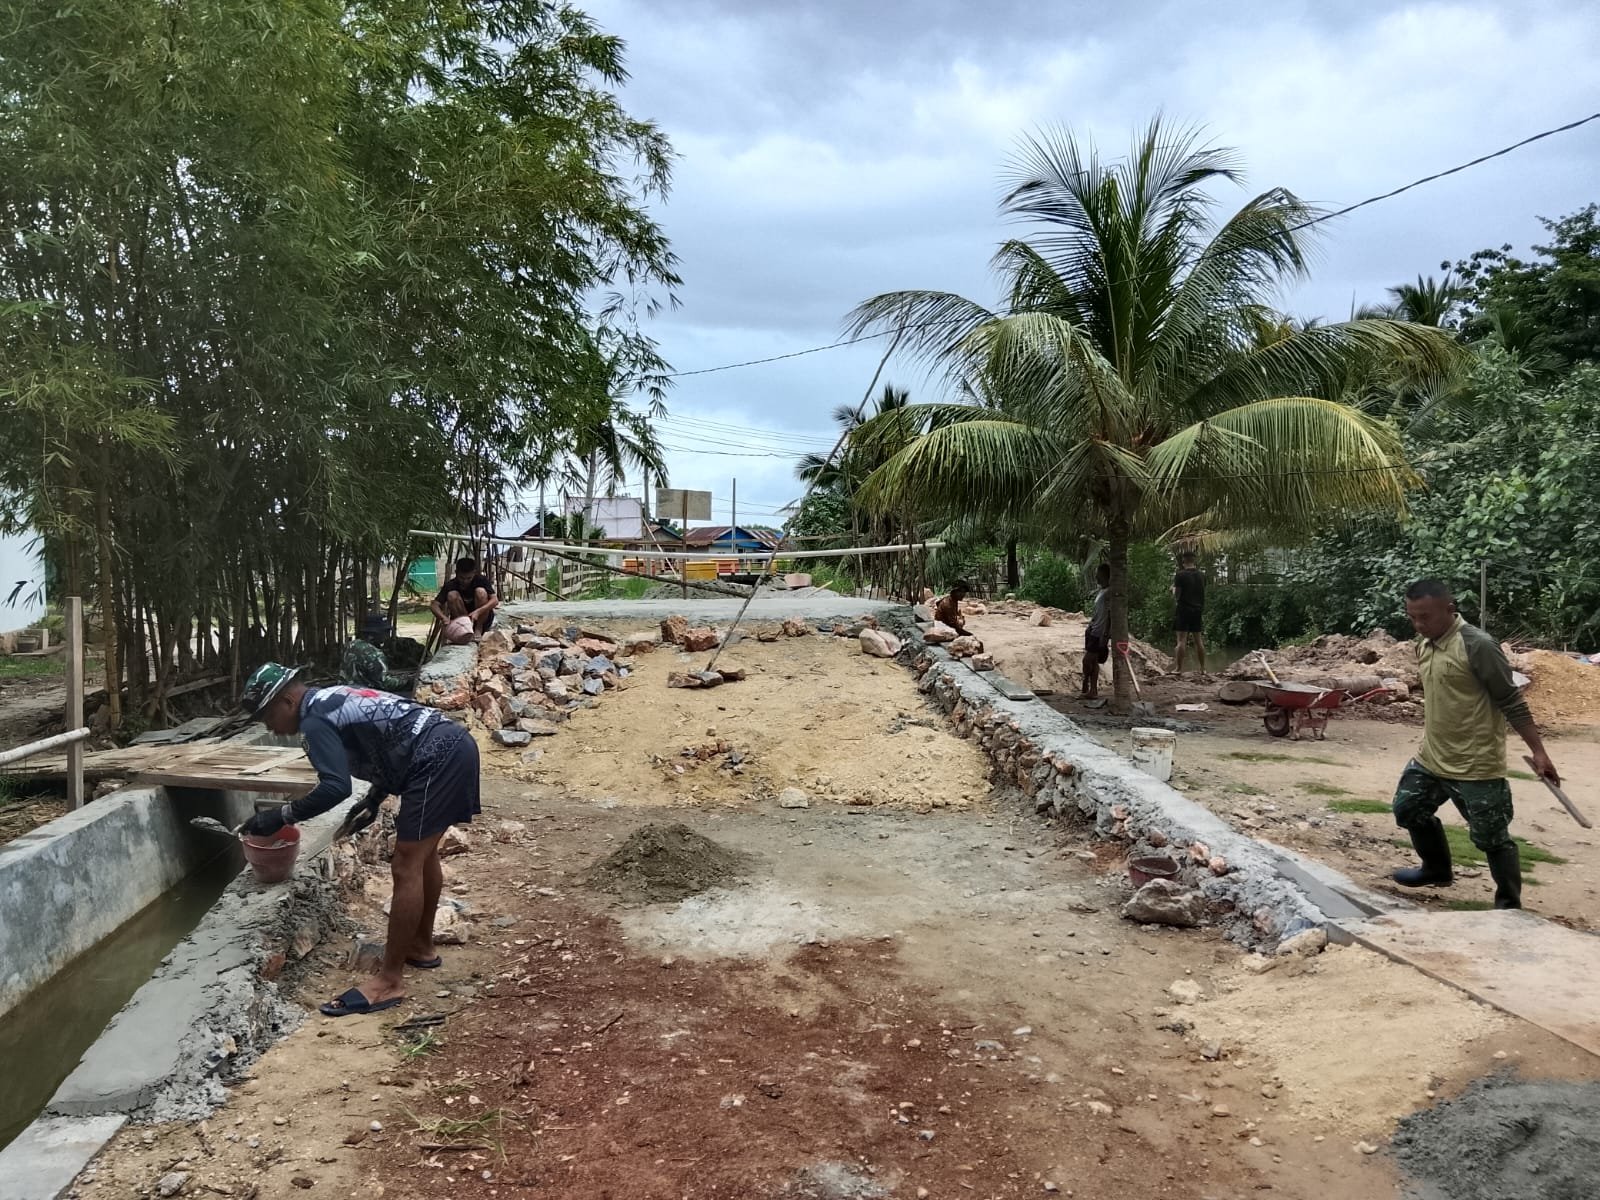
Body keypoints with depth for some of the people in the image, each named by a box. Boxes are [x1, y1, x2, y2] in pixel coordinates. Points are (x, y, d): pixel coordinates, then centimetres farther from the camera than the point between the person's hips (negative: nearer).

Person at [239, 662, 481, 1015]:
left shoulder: (315, 720, -8)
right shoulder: (333, 702, 23)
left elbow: (335, 787, -20)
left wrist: (281, 816, -12)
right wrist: (372, 801, 27)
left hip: (437, 759, -11)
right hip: (454, 747, 11)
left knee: (406, 869, -5)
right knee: (423, 854, 23)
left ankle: (390, 981, 1)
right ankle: (421, 947, 38)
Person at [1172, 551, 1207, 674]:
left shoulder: (1181, 575, -10)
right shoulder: (1201, 576, 8)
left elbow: (1176, 596, -9)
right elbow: (1202, 594, 17)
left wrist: (1173, 588, 9)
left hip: (1184, 610, -5)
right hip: (1198, 611, 5)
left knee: (1182, 639, -5)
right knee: (1198, 639, 9)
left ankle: (1179, 668, -8)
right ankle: (1203, 668, 10)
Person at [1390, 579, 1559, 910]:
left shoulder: (1478, 646, -20)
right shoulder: (1424, 643, 5)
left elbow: (1512, 703, -17)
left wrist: (1538, 751, -17)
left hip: (1476, 767, -8)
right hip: (1430, 759, 9)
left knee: (1492, 838, 2)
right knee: (1408, 810, 21)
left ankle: (1510, 905, 20)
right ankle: (1437, 869, 43)